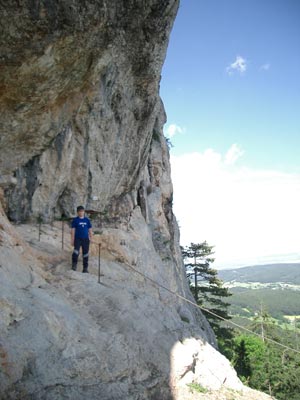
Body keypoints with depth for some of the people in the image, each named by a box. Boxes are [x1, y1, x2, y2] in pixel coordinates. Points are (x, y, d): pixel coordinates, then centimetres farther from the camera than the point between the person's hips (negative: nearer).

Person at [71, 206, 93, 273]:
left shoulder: (87, 220, 9)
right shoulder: (75, 220, 1)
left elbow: (90, 230, 12)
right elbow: (73, 230, 0)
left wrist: (91, 238, 8)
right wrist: (72, 240, -5)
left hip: (85, 239, 3)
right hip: (77, 239, -3)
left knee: (85, 254, 7)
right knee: (76, 251, -23)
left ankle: (85, 268, 16)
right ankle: (74, 265, -14)